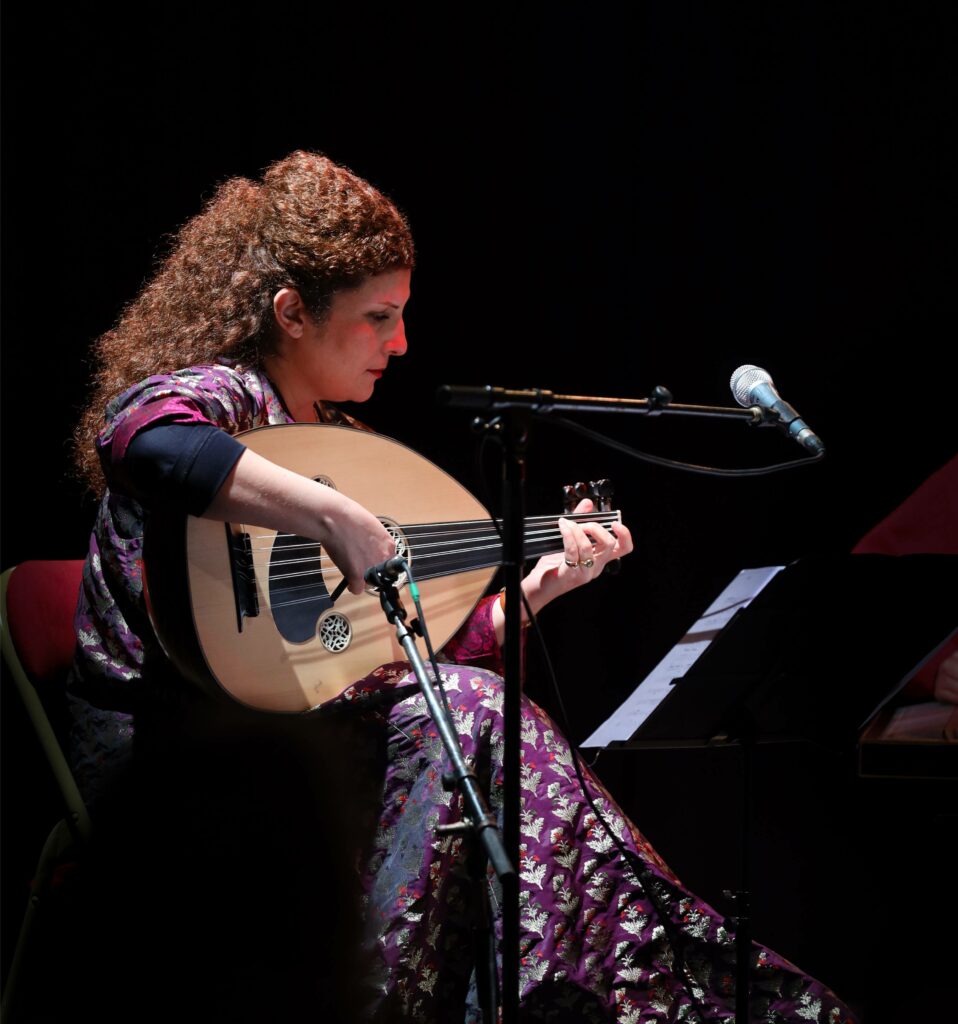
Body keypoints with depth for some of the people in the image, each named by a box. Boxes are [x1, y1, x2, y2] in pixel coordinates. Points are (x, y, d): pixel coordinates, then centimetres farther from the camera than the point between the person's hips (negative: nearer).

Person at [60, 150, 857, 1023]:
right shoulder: (220, 395, -9)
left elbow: (416, 650, 18)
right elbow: (140, 436, -38)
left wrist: (540, 584, 8)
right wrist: (335, 518, -37)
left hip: (294, 732, 8)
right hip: (171, 762, -8)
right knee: (469, 716, -21)